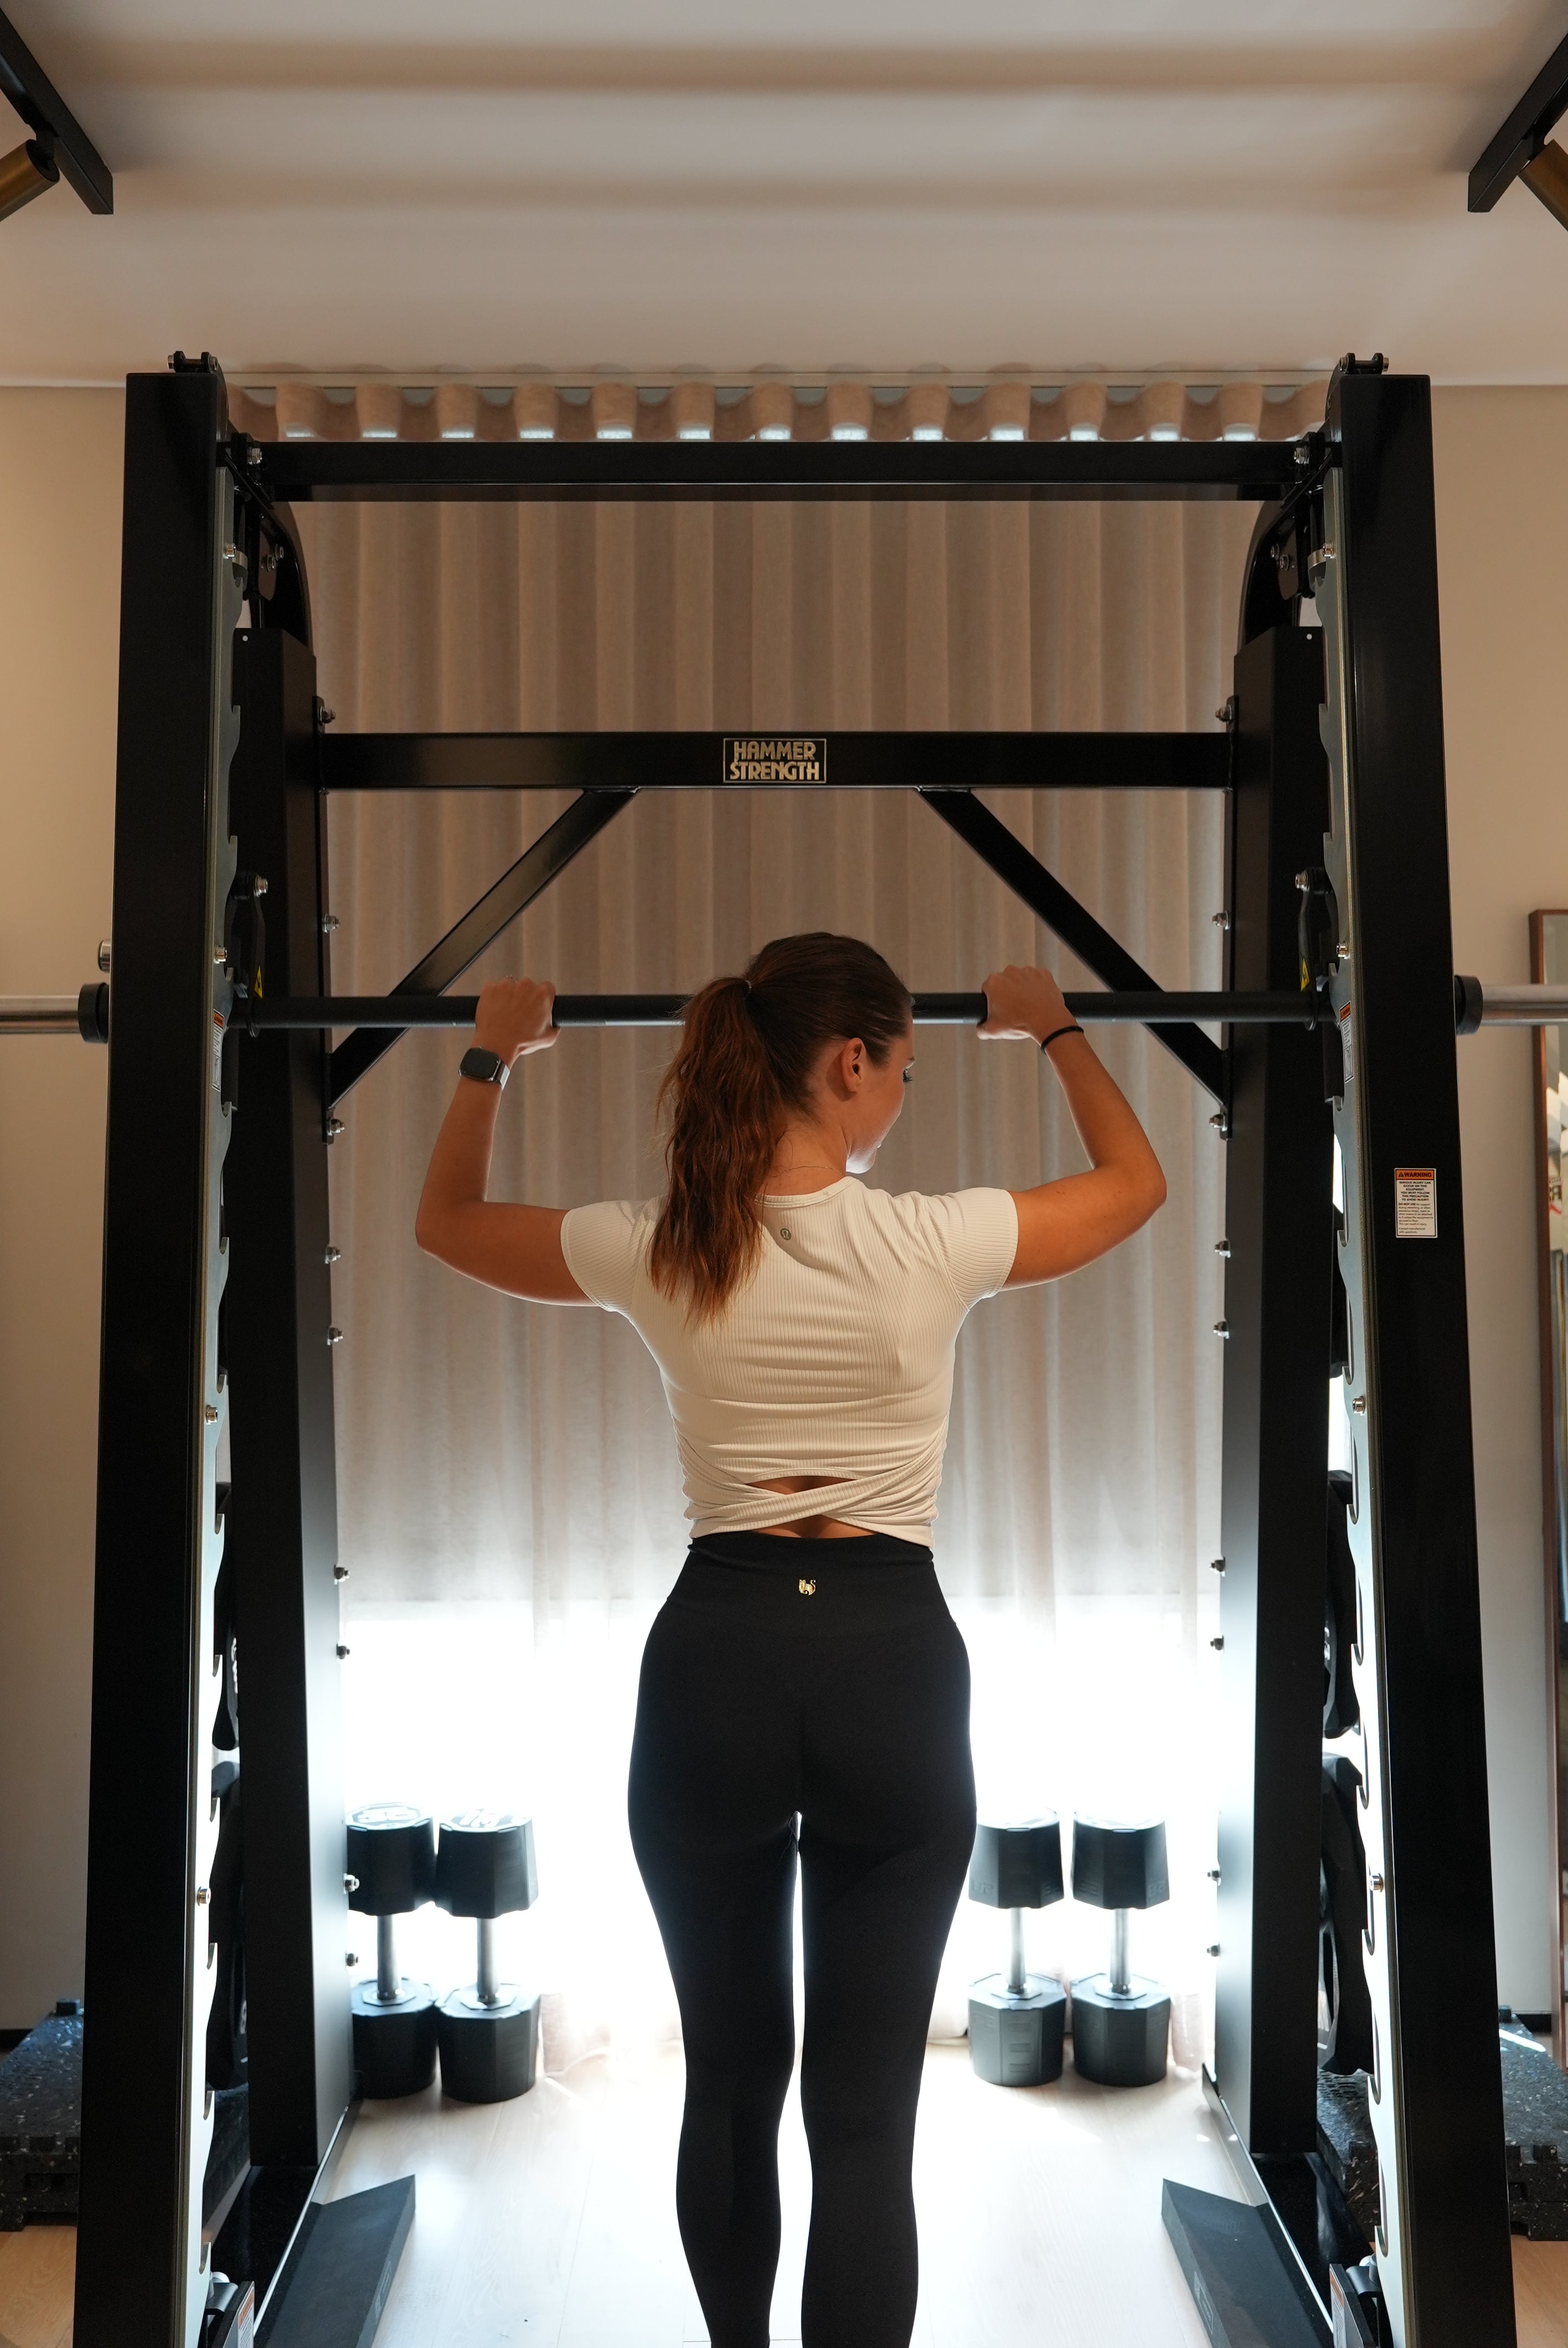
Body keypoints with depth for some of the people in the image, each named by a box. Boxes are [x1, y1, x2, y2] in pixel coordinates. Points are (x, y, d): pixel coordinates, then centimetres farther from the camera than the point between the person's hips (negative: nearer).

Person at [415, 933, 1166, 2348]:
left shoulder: (655, 1252, -4)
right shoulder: (934, 1242, -9)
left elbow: (449, 1221, 15)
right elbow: (1137, 1182, 11)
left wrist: (492, 1059, 26)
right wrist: (1054, 1031, 24)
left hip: (712, 1661, 2)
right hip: (892, 1662, -2)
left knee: (730, 2083, 22)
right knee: (866, 2115, 7)